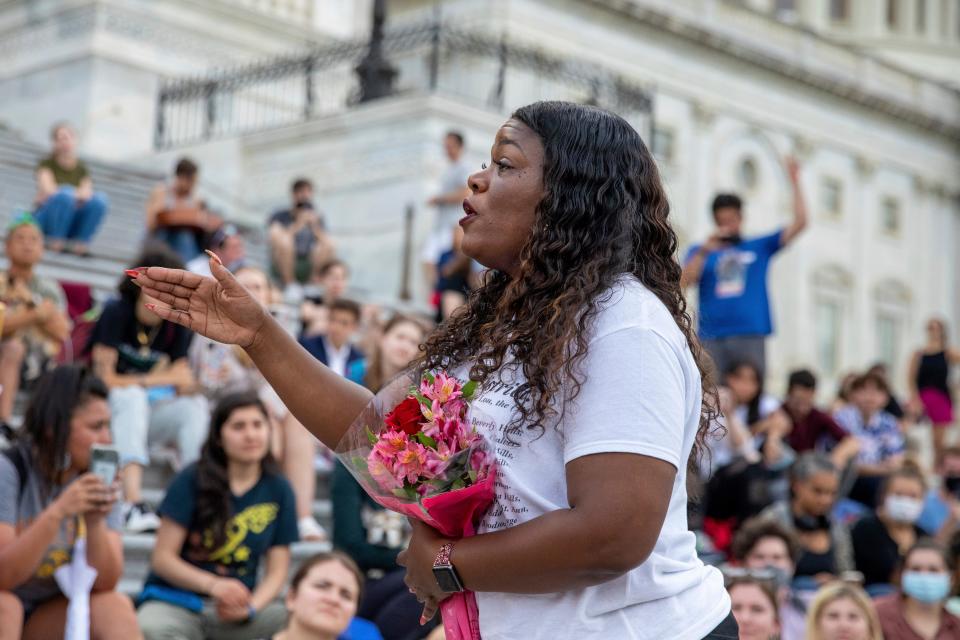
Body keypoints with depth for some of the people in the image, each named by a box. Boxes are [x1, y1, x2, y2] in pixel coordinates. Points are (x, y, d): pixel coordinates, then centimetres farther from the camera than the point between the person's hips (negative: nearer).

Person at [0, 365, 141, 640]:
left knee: (116, 606, -22)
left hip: (47, 617, 4)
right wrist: (57, 512, -36)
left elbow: (105, 583, -10)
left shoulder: (99, 483, -3)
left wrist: (96, 524, -27)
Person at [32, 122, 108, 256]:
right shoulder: (47, 164, 0)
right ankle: (55, 241, -21)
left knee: (100, 199, -24)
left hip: (73, 223, 3)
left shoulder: (81, 168, 8)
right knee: (66, 193, -34)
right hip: (47, 219, -3)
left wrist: (82, 196, -24)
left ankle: (80, 242, -18)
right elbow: (47, 190, -16)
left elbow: (86, 194, -5)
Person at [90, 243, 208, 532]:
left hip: (146, 414, 4)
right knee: (133, 397, -34)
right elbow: (105, 379, -16)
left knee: (196, 406, -19)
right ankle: (133, 503, -48)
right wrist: (162, 380, -15)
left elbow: (183, 383, -2)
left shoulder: (177, 326, 2)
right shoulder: (116, 313, -11)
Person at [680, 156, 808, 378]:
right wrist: (704, 251, -7)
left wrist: (794, 182, 9)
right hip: (712, 340, 0)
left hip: (750, 337, 0)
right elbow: (683, 283, 0)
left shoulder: (759, 247, 17)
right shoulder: (700, 252, 17)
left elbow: (799, 223, 11)